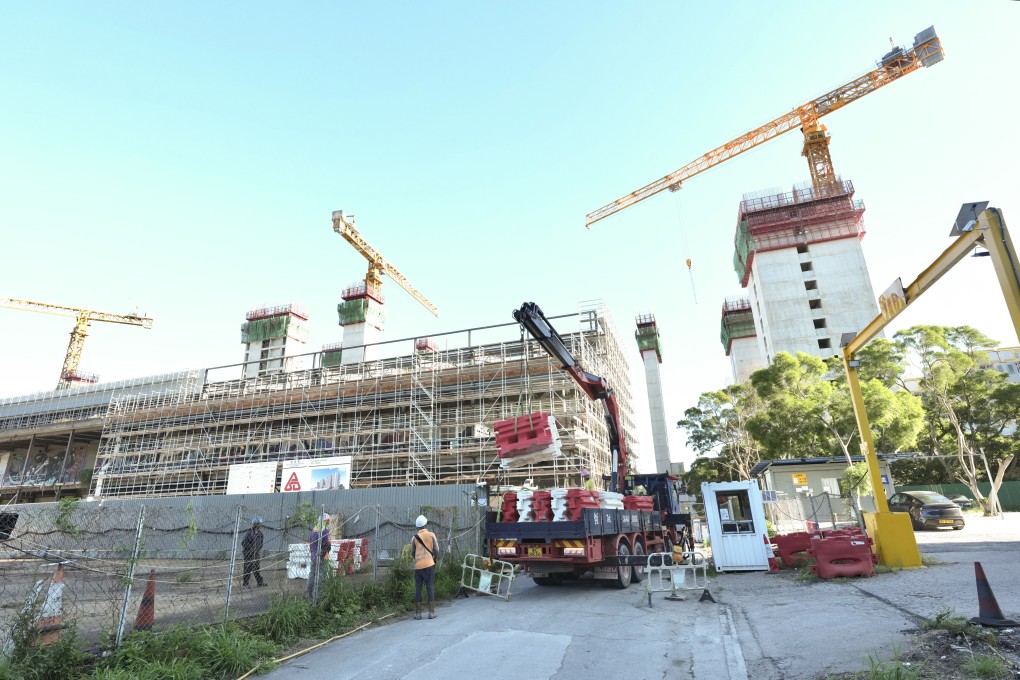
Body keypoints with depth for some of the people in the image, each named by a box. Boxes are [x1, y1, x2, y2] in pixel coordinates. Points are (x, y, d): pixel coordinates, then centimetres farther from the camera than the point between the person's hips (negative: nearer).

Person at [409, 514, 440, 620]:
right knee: (430, 587, 5)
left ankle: (418, 613, 9)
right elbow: (436, 550, -4)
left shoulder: (414, 537, 1)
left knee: (418, 589, 8)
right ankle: (431, 612, 4)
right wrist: (435, 559, 13)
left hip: (418, 566, 1)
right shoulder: (431, 535, -3)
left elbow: (412, 553, 7)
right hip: (429, 564, -1)